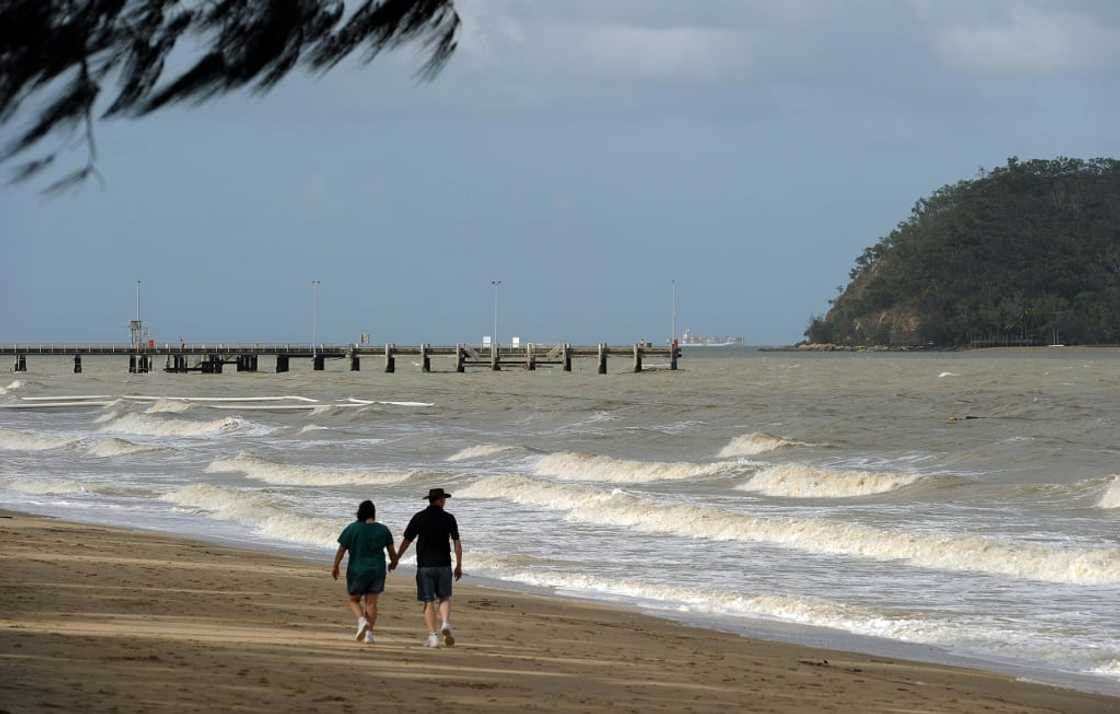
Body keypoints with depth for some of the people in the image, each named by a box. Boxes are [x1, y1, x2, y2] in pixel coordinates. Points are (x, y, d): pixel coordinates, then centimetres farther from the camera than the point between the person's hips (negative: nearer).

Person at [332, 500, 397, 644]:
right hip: (377, 571, 2)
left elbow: (341, 549, -6)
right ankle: (369, 633, 0)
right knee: (371, 602, 8)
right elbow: (392, 551, 8)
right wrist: (394, 562, 28)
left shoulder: (352, 529, -8)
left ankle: (362, 620, -15)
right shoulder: (383, 530, 0)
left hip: (357, 571, -2)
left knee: (354, 600, 12)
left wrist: (335, 567, 7)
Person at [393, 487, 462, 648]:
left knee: (428, 602, 3)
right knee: (444, 597, 15)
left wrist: (396, 560, 12)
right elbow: (457, 543, -1)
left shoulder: (419, 518, -1)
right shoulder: (449, 518, -1)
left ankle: (433, 636, -5)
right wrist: (459, 565, 7)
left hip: (425, 565, 0)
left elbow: (406, 541, 1)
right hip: (444, 564, 0)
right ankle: (446, 622, -12)